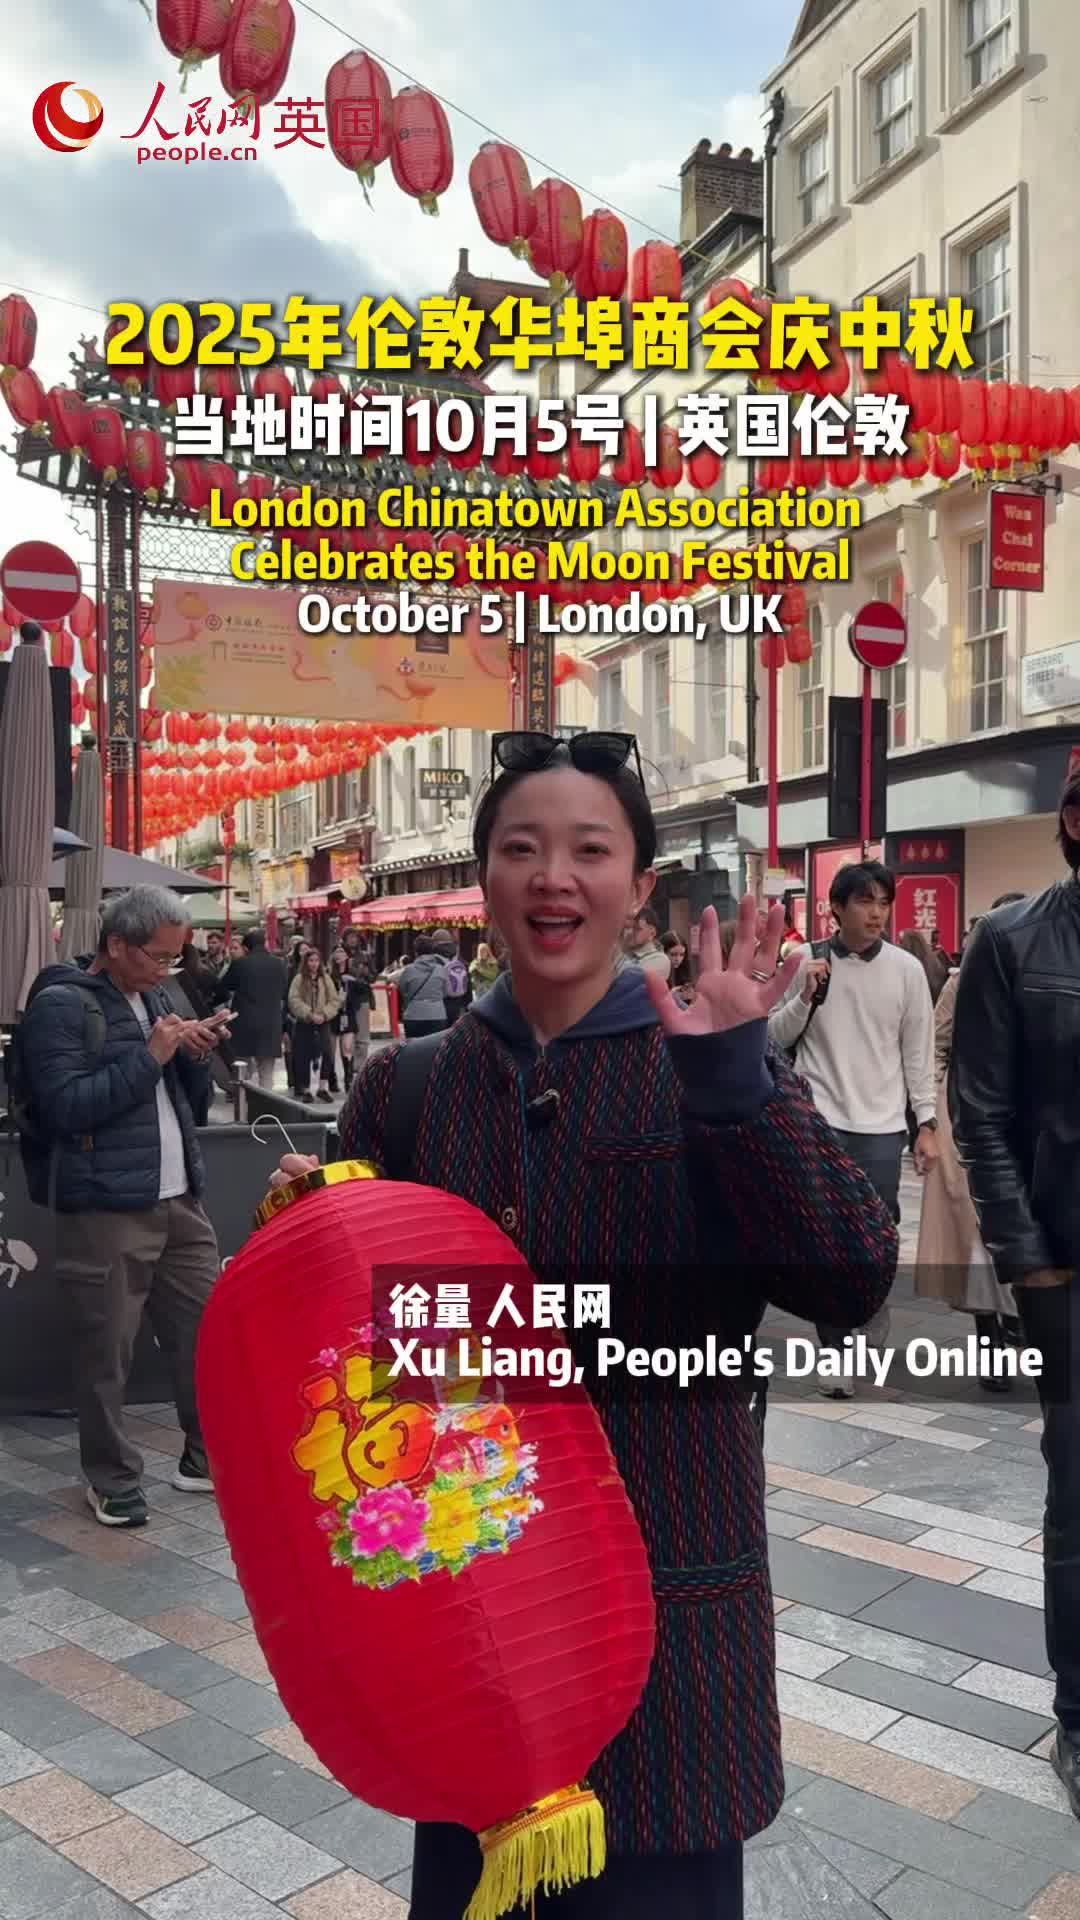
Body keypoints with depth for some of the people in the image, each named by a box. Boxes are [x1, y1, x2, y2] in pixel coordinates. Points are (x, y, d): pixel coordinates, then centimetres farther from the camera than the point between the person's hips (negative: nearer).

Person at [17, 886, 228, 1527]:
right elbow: (66, 1105, -16)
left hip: (179, 1200, 7)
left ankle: (208, 1459, 27)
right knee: (107, 1353, 1)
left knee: (208, 1330, 10)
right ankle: (113, 1481, 20)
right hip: (106, 1208, -7)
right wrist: (150, 1056, -18)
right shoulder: (60, 1005, -7)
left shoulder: (155, 998, 15)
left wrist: (195, 1055, 0)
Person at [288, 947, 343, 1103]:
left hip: (323, 1023, 1)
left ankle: (323, 1088, 3)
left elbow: (335, 1001, 3)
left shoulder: (326, 978, 7)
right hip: (304, 1023, -1)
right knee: (304, 1057, 1)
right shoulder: (299, 979, 0)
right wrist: (310, 1015, -16)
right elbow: (294, 1001, -9)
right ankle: (306, 1090, 12)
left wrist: (324, 1014, -11)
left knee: (326, 1053, -10)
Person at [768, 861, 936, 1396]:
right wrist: (805, 996, -13)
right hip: (818, 1121, 0)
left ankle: (871, 1314, 33)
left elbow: (918, 1050, 5)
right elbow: (775, 1037, 3)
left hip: (881, 1125, 1)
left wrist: (927, 1122, 2)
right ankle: (833, 1348, 15)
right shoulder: (807, 962, -1)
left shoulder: (906, 968, 0)